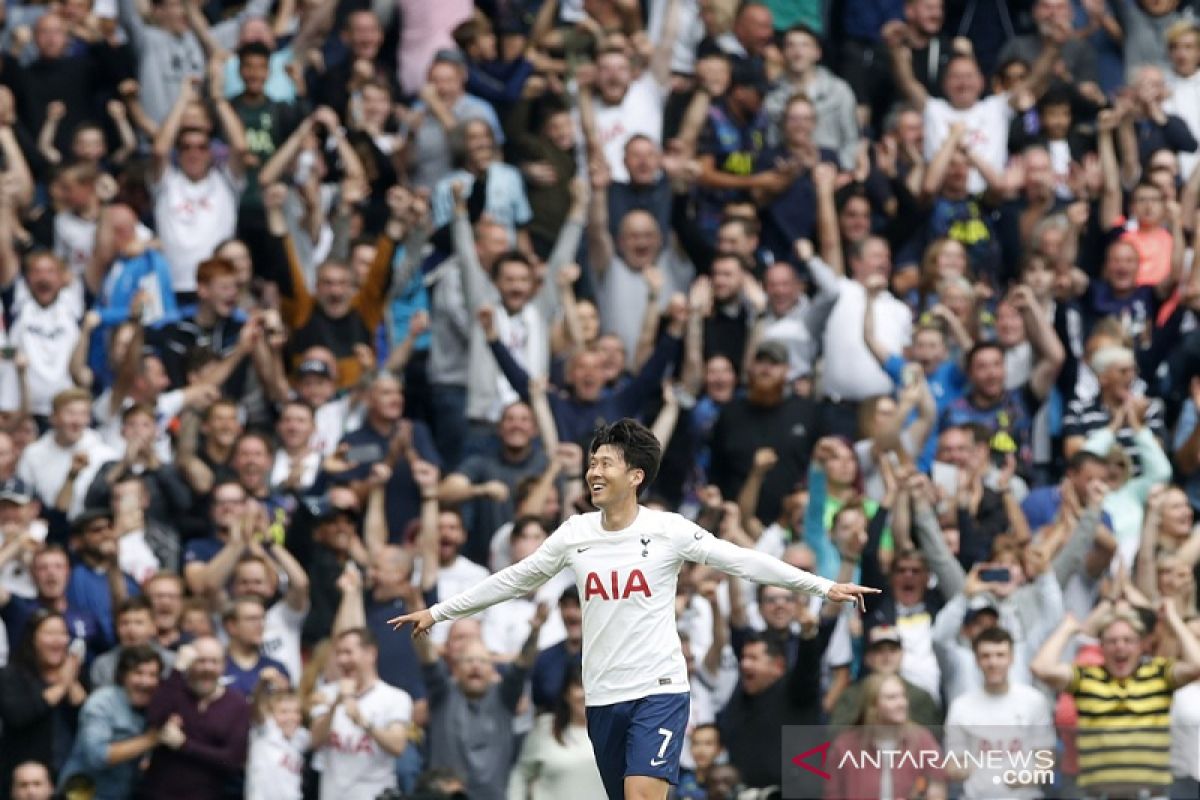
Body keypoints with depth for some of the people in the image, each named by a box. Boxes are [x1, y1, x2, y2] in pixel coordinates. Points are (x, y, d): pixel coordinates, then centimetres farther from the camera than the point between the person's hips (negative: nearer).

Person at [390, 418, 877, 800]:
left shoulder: (668, 531, -6)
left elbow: (744, 561, -5)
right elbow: (513, 580, 14)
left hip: (659, 689, -5)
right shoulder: (576, 534, 5)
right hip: (602, 697, 5)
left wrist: (825, 587, -9)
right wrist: (438, 612, 17)